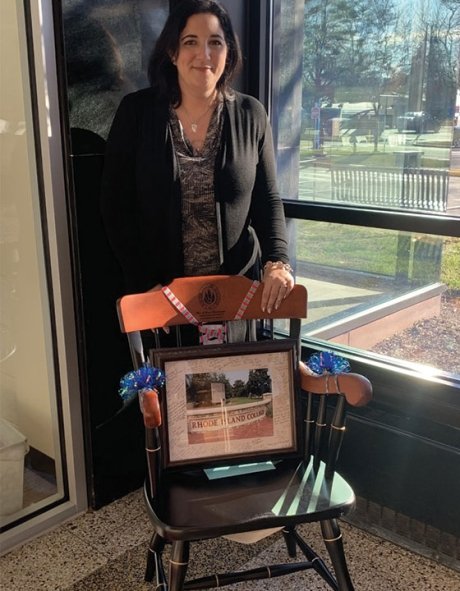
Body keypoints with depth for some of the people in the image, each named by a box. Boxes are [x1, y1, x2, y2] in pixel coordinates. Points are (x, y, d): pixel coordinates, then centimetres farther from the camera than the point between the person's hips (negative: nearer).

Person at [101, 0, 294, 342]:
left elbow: (268, 200, 2)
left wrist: (277, 261, -15)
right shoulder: (136, 112, -4)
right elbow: (116, 205, -4)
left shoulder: (251, 115, 0)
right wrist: (145, 282, -11)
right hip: (159, 289, -1)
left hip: (238, 286, 1)